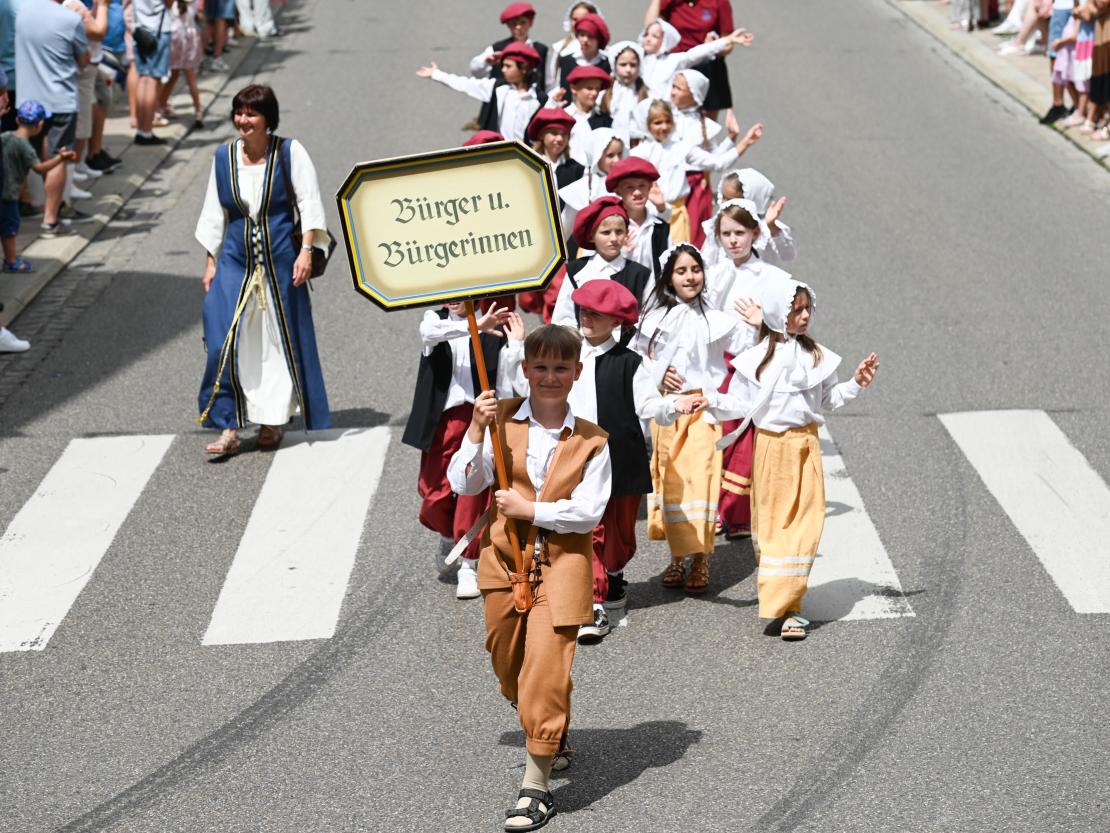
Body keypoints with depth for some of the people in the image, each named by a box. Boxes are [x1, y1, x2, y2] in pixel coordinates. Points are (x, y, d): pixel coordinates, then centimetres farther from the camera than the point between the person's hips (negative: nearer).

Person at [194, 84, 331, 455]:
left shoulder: (289, 152, -3)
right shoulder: (223, 157, 6)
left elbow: (309, 203, -4)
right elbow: (215, 213, 12)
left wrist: (306, 250, -14)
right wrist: (210, 262, 9)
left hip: (280, 260, -2)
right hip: (235, 261, 2)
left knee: (281, 339, 6)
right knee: (226, 344, -9)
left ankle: (272, 422, 20)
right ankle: (229, 428, -6)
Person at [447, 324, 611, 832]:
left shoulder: (590, 441, -3)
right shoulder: (500, 419, -1)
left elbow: (589, 512, -9)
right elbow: (464, 485, -4)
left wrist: (532, 510, -16)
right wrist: (476, 432, -16)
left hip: (560, 562, -3)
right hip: (505, 558, 3)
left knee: (546, 665, -12)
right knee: (508, 666, 15)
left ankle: (536, 784, -6)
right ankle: (552, 737, 43)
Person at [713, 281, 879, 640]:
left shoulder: (816, 356, 5)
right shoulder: (757, 358, -4)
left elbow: (827, 399, 16)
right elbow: (740, 404, -3)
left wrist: (855, 384, 4)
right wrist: (713, 401, -20)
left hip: (806, 444, 2)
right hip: (772, 445, -2)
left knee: (804, 524, -3)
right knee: (771, 523, 5)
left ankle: (786, 603, 0)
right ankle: (778, 602, 16)